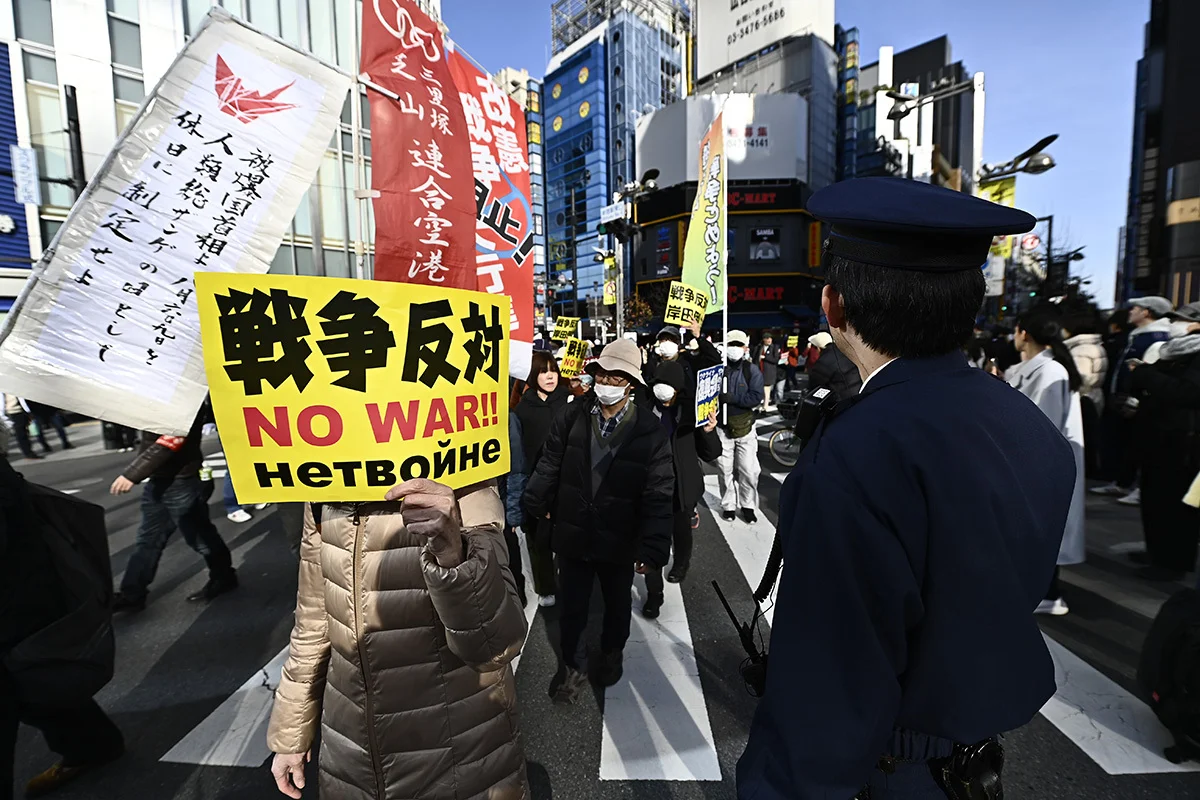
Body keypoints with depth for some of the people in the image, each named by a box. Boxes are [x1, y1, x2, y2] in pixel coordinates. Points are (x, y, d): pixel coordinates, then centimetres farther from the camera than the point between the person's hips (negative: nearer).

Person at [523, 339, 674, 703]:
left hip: (618, 540, -1)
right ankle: (569, 664, 43)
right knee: (571, 605, 17)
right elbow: (549, 465, 3)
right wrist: (538, 504, 9)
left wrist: (652, 548, -19)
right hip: (572, 533, 1)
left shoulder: (650, 430, -15)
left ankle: (611, 652, 53)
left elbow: (659, 495, -16)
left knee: (617, 603, 24)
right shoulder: (572, 416, -10)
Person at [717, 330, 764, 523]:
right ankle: (729, 504, 24)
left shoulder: (752, 370, -2)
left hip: (745, 427, -1)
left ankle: (748, 505, 20)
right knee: (726, 470, 10)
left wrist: (732, 398, -22)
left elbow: (756, 397, -14)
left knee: (748, 470, 2)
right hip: (723, 426, 1)